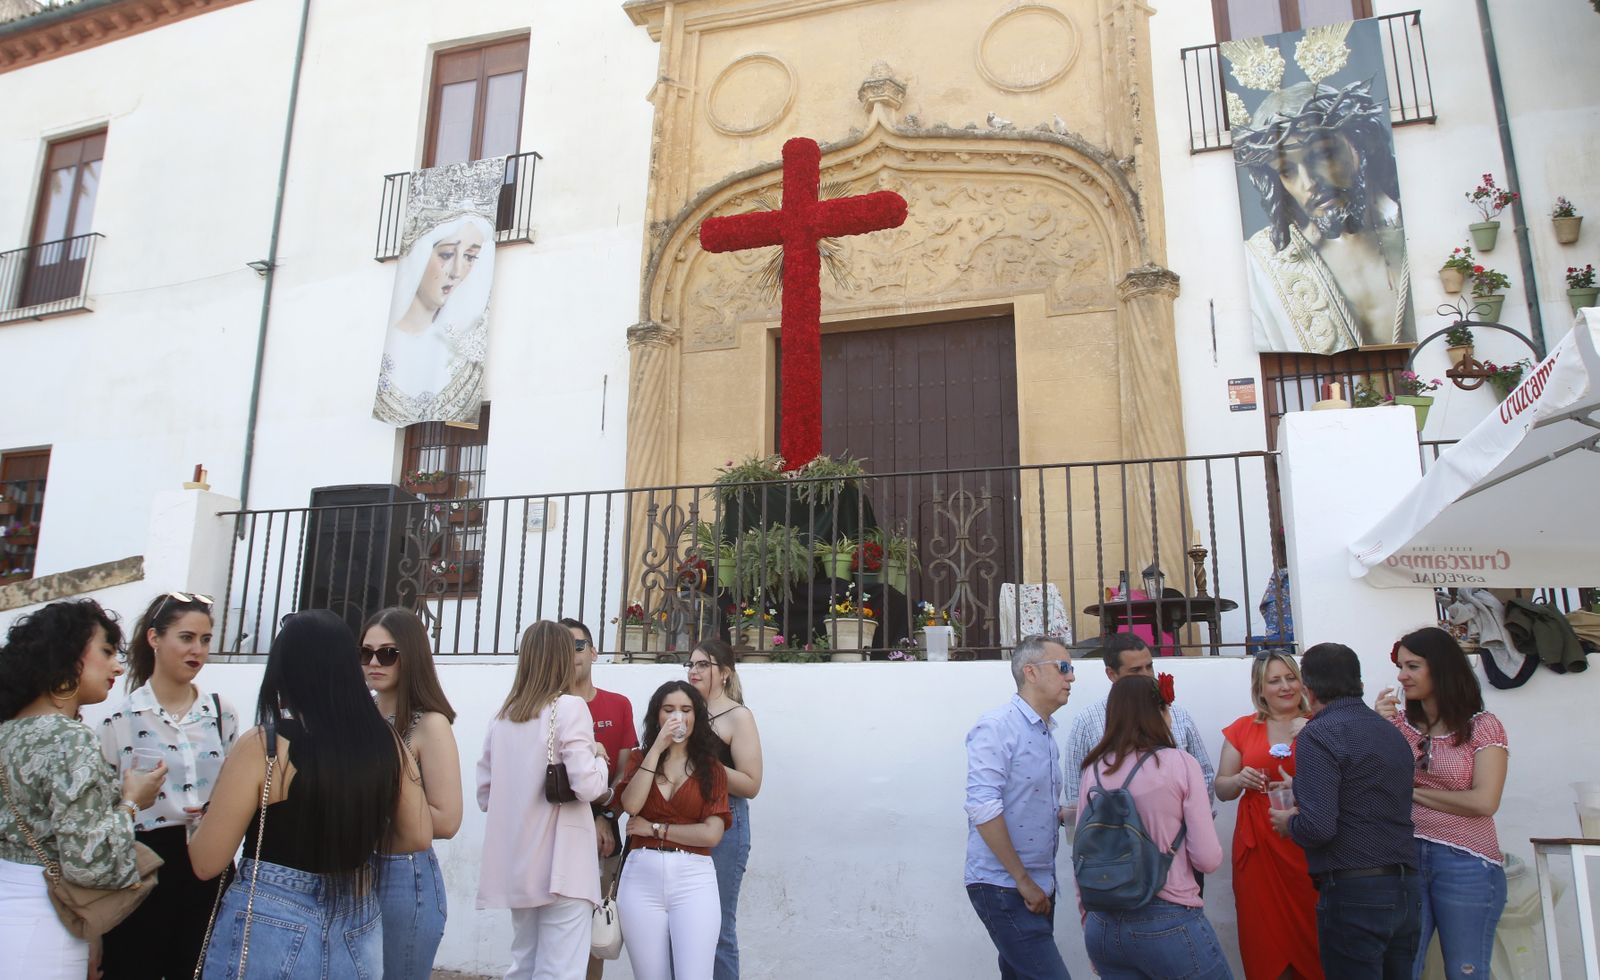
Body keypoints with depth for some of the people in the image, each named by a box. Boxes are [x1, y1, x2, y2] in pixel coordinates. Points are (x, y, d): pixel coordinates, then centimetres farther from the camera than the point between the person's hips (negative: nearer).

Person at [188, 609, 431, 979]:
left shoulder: (262, 747, -16)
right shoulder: (385, 742, -7)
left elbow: (206, 862, -11)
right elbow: (418, 836, 0)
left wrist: (208, 817, 10)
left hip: (271, 932, -3)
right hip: (357, 931, 3)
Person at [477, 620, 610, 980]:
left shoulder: (502, 716, 9)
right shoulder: (569, 707, -10)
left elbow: (484, 794, 13)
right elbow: (588, 787, -17)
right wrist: (598, 756, 2)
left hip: (516, 864, 7)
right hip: (560, 862, -7)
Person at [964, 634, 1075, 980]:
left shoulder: (1045, 733, 14)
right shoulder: (996, 727, -13)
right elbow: (983, 807, -21)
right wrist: (1023, 881, -17)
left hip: (1036, 888, 9)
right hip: (1003, 887, -8)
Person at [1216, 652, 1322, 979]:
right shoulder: (1242, 729, 7)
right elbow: (1222, 789, 11)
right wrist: (1240, 780, -9)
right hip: (1258, 845, 1)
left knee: (1311, 933, -1)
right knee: (1265, 932, 4)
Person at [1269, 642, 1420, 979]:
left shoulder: (1318, 734, -13)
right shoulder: (1392, 732, 10)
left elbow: (1318, 827, -21)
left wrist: (1288, 822, 1)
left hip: (1354, 892, -8)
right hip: (1405, 889, 8)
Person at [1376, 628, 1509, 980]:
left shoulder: (1483, 727, -2)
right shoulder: (1398, 723, 7)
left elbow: (1484, 802, -12)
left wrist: (1414, 793, -5)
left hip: (1465, 863, -3)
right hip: (1405, 857, 3)